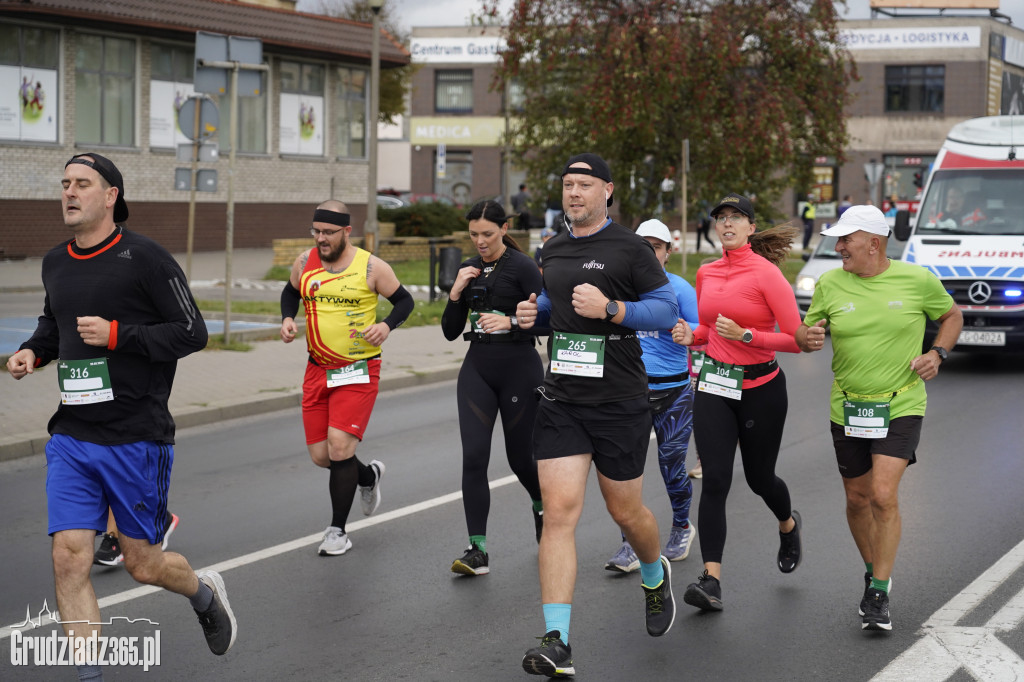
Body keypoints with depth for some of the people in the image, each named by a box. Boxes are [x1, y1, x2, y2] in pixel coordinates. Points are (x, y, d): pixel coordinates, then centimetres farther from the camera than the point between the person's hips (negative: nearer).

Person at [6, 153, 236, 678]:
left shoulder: (144, 257, -9)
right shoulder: (56, 263, 9)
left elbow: (191, 333, -11)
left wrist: (115, 335, -19)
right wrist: (32, 351, 7)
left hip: (137, 438, -5)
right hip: (71, 438, 5)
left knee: (142, 565, 7)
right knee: (69, 556, -7)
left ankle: (205, 592, 40)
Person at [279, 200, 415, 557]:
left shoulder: (371, 267, -9)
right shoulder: (305, 263, 2)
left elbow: (405, 300, 2)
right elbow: (290, 293, 21)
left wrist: (387, 325, -17)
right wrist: (287, 319, 1)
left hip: (358, 370, -5)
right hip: (317, 369, 5)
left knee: (339, 446, -15)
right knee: (320, 455, 5)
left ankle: (338, 531, -1)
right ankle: (369, 476, 38)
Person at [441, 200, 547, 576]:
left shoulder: (522, 266, -7)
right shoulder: (469, 270, 9)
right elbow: (450, 332, 10)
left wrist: (511, 322, -25)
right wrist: (456, 293, -5)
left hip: (519, 369, -4)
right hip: (477, 369, 4)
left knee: (520, 457, 7)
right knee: (473, 457, -9)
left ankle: (542, 507, 42)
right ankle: (477, 551, -9)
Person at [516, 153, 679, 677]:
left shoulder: (629, 248, -6)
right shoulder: (554, 250, 12)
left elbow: (667, 310, -8)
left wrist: (610, 309, -21)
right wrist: (535, 313, 7)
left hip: (619, 402, -4)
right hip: (561, 400, 4)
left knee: (626, 512, 11)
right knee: (559, 511, -9)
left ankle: (655, 576, 47)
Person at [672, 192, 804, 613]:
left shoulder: (765, 273, -12)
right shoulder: (706, 274, 6)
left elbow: (795, 339, -13)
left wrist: (745, 335, -23)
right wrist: (692, 336, 1)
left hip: (760, 386, -3)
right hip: (714, 385, 4)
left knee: (759, 477, 13)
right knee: (715, 480, -9)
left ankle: (788, 524, 49)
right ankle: (711, 580, -14)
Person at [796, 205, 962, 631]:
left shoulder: (917, 280, -5)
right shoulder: (830, 284, -1)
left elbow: (952, 315, 12)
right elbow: (805, 334, 8)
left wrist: (938, 353, -5)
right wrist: (807, 339, -16)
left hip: (900, 408, -3)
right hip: (847, 409, 3)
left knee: (884, 496, -16)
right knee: (858, 500, 11)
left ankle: (880, 594, -7)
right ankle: (874, 574, 35)